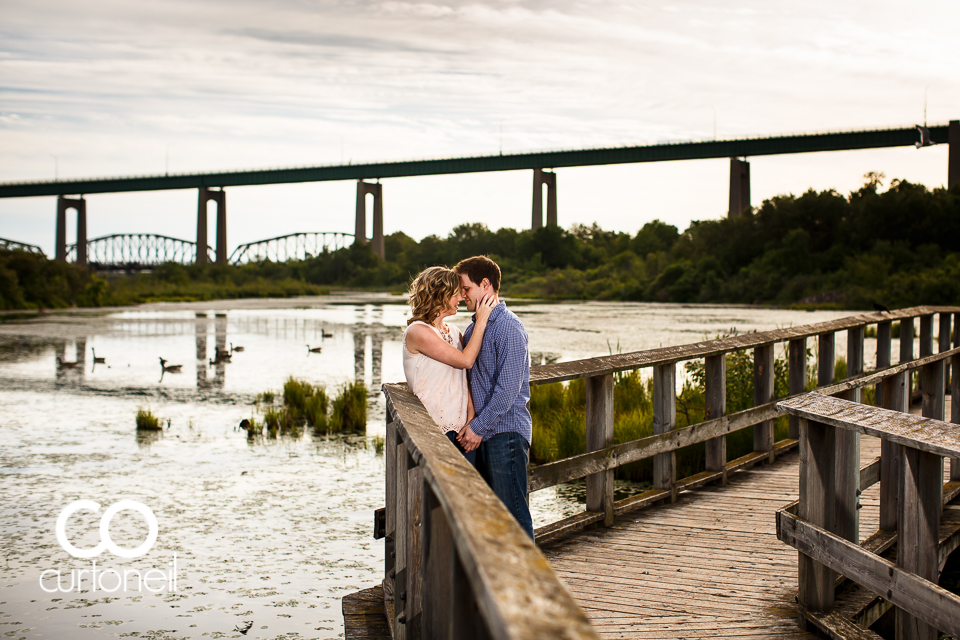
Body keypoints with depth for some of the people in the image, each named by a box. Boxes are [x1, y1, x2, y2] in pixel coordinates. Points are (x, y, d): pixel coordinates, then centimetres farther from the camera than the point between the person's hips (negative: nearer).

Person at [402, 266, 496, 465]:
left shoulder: (454, 332, 13)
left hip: (461, 428, 7)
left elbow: (465, 381, 8)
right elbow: (466, 360, -13)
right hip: (434, 431, -7)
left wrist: (471, 421, -4)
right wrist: (481, 321, -7)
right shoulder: (418, 332, -11)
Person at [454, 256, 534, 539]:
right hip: (483, 433, 9)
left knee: (513, 511, -4)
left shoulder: (509, 327, -13)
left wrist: (478, 426, -15)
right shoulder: (474, 327, 15)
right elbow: (461, 370, 22)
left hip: (506, 431, -9)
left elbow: (508, 389, -18)